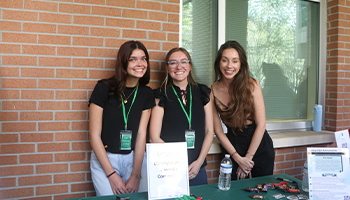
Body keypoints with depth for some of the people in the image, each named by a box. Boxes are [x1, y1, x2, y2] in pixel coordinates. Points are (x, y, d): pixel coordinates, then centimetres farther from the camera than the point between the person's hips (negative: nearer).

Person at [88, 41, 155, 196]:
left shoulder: (146, 94, 0)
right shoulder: (104, 88, -11)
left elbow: (141, 134, -2)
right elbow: (94, 135, -10)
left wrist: (136, 175, -8)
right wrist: (112, 174, -12)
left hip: (135, 158, 3)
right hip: (104, 159, -3)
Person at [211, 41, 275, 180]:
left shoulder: (252, 85, -12)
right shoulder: (213, 91, -8)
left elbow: (261, 125, -11)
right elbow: (218, 131, -4)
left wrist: (248, 157, -10)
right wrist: (237, 158, -9)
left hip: (259, 144, 0)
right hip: (233, 144, 1)